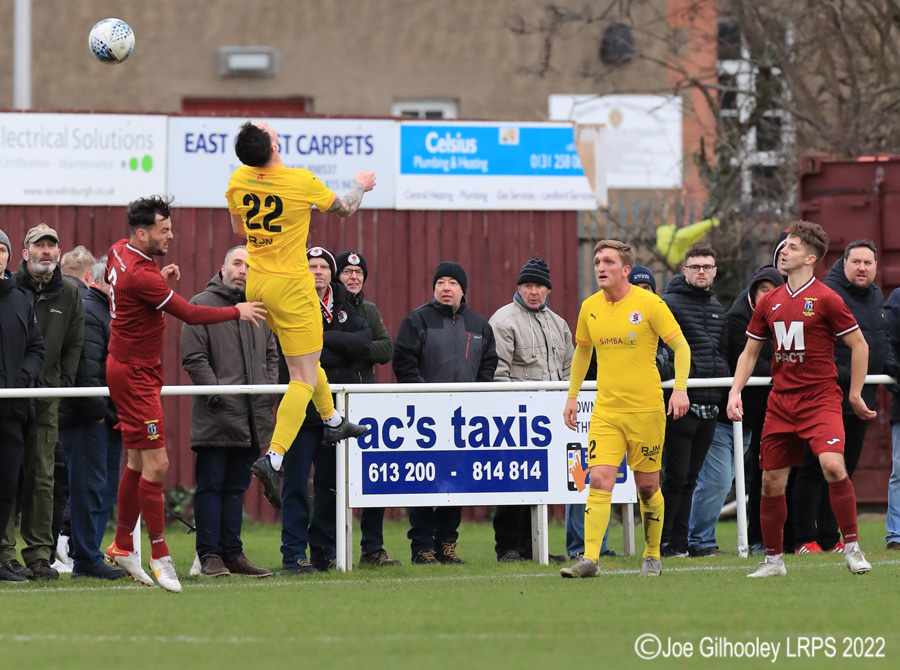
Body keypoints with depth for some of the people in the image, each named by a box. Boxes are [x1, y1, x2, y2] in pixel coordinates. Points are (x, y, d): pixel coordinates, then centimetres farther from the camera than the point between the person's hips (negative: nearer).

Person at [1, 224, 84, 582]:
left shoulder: (69, 295, 9)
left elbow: (73, 346, 13)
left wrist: (61, 384, 4)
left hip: (46, 398, 3)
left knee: (42, 478, 3)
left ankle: (39, 553, 7)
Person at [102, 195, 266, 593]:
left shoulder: (120, 252, 5)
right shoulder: (141, 276, -24)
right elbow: (189, 314, -22)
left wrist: (163, 279, 9)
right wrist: (237, 311, -10)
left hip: (130, 369, 10)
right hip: (134, 376, -10)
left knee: (138, 461, 15)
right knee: (156, 464, -9)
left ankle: (123, 546, 23)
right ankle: (160, 557, -6)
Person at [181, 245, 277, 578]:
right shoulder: (200, 306, -2)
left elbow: (272, 356, 23)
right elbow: (194, 357, -8)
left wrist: (269, 389, 6)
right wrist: (216, 393, -15)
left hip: (252, 416, 6)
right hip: (216, 415, -6)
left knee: (236, 487, 11)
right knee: (211, 485, -3)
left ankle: (232, 553, 14)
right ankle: (209, 556, -2)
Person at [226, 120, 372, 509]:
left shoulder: (239, 181, -3)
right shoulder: (302, 182, -18)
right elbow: (345, 209, 1)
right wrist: (361, 186, 22)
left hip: (256, 283, 7)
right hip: (290, 285, -7)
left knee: (306, 358, 29)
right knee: (304, 378, -5)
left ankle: (332, 421, 46)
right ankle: (274, 459, -20)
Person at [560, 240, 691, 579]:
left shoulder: (649, 303, -7)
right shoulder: (589, 307, 6)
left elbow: (681, 346, -4)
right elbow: (582, 351, 22)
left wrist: (680, 388, -16)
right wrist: (572, 396, 19)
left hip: (646, 409, -3)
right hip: (605, 411, 3)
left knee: (647, 487, 4)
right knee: (599, 480, -12)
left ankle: (652, 557, 21)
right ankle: (590, 559, -18)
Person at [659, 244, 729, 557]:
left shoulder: (717, 309, 18)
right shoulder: (670, 304, -5)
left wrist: (727, 389, 18)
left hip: (709, 406, 7)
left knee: (690, 479, 10)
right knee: (676, 477, -8)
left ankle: (680, 542, 13)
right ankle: (661, 542, -4)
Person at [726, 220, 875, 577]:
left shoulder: (825, 299, -6)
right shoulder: (769, 302, 10)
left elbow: (859, 345, -1)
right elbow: (749, 352, 19)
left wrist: (855, 395, -1)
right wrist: (735, 392, 6)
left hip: (820, 398, -5)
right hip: (780, 401, 5)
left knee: (833, 465, -24)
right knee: (771, 481, 3)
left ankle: (852, 547, -10)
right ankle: (773, 559, 18)